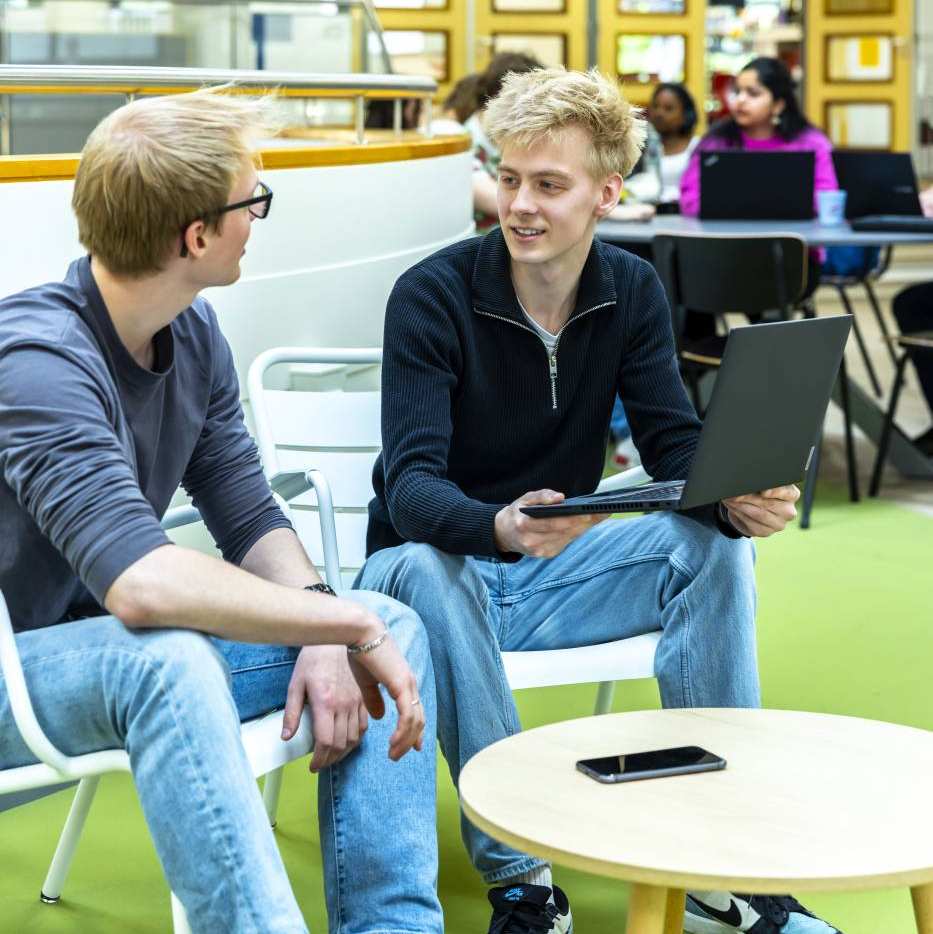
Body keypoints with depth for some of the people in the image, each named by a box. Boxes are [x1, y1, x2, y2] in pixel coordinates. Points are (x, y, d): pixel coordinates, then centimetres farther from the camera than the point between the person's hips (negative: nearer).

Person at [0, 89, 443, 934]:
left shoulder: (193, 335, 1)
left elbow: (251, 520, 7)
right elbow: (140, 581, -38)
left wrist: (324, 640, -13)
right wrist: (348, 626, -31)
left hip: (119, 645, 9)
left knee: (392, 626, -3)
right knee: (166, 659, -39)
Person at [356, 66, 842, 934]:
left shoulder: (631, 292, -1)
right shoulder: (433, 294, -17)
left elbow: (678, 447, -7)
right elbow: (411, 485, -26)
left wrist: (739, 499, -31)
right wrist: (502, 529, -49)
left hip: (556, 565, 4)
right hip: (440, 560, -4)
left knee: (713, 541, -19)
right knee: (431, 570, -38)